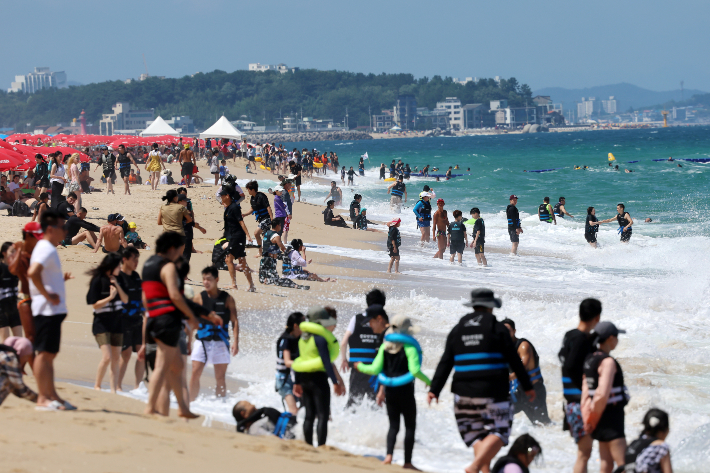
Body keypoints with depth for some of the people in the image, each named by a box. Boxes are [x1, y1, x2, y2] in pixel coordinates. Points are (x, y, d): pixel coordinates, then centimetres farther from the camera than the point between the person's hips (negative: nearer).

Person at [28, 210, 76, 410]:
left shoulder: (46, 248, 17)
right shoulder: (46, 249, -14)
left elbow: (45, 276, 26)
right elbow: (32, 273, -29)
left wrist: (61, 278, 15)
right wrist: (47, 295, -22)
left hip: (54, 309, 10)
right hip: (47, 309, -10)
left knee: (49, 354, 12)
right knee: (45, 353, -7)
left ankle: (51, 395, 17)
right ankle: (43, 398, -5)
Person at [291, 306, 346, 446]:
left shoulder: (303, 337, 12)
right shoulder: (320, 338, -14)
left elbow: (299, 361, 16)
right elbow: (326, 362, -19)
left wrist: (298, 382, 20)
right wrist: (335, 382, -18)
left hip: (304, 378, 8)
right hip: (318, 378, -8)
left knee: (309, 415, 13)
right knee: (323, 415, -6)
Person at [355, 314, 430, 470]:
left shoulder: (385, 346, 3)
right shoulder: (409, 347, -11)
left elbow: (375, 369, 0)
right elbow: (415, 370, -19)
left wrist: (360, 367, 18)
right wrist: (428, 382, -3)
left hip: (389, 391, 4)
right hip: (405, 391, -4)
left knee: (393, 425, 11)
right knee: (410, 426, 6)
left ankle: (389, 455, -9)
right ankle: (407, 461, 4)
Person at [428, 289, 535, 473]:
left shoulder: (458, 330, 11)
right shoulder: (497, 328, -1)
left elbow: (445, 363, 6)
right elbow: (514, 361, 0)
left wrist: (434, 389, 5)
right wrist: (527, 386, 9)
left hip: (464, 394, 4)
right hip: (493, 393, -4)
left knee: (476, 435, 13)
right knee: (498, 432, -2)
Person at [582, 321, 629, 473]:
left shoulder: (590, 359, 13)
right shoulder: (608, 362, -16)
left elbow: (586, 392, 13)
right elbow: (603, 393, -23)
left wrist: (589, 420, 11)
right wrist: (593, 419, -10)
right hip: (611, 415, -9)